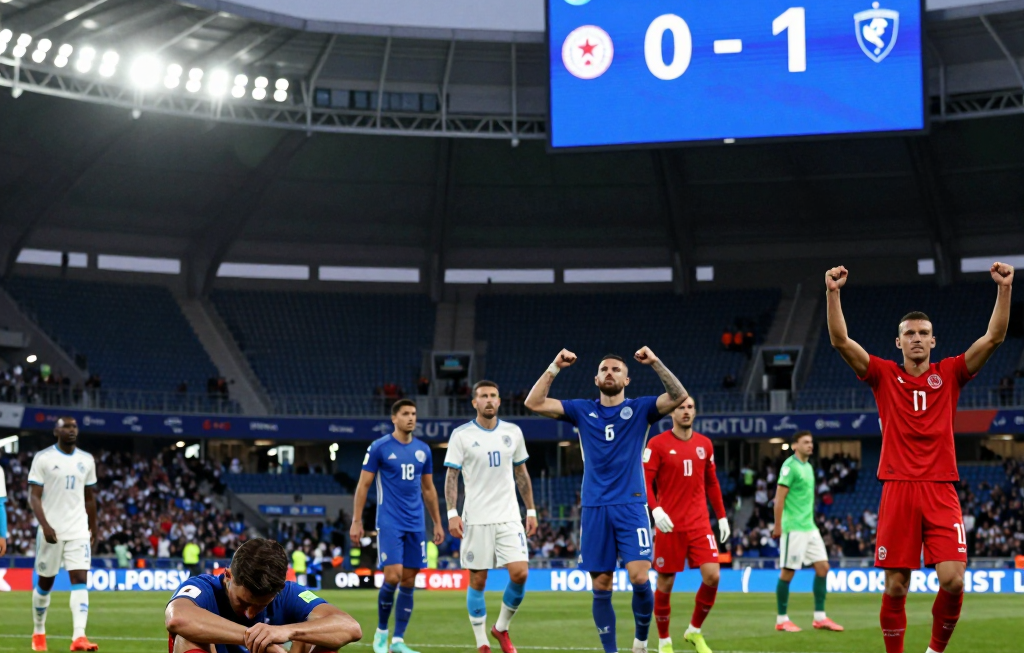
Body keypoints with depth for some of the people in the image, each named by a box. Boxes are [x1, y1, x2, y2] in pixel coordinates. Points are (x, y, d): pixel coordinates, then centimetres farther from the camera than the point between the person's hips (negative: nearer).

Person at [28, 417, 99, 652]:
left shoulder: (87, 461, 9)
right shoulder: (43, 458, -4)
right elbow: (34, 496, -9)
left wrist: (93, 528, 20)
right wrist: (45, 525, -21)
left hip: (78, 531, 3)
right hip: (51, 531, -3)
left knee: (80, 580, -12)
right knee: (45, 583, 8)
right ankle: (38, 632, 28)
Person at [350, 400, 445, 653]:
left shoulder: (423, 450, 10)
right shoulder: (379, 448, -3)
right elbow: (363, 485, -2)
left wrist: (437, 523, 15)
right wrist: (356, 521, -7)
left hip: (415, 525, 5)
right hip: (389, 524, -5)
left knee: (409, 582, 3)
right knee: (392, 577, -14)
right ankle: (381, 631, 7)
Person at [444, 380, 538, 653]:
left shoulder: (513, 432, 8)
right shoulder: (461, 435, -2)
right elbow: (451, 476, -3)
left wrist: (531, 511, 13)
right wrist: (452, 513, -13)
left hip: (509, 517, 2)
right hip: (476, 518, -2)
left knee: (520, 572, -11)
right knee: (477, 581, 0)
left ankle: (502, 628, 11)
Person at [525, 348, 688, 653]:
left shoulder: (640, 409, 6)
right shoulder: (582, 410, 10)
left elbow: (679, 396, -9)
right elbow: (534, 403, 3)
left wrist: (655, 363, -15)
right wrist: (555, 367, -3)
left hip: (631, 506, -2)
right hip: (594, 509, 2)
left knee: (640, 577, -14)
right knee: (601, 587, 2)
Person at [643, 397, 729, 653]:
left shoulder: (704, 444, 10)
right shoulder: (658, 444, -4)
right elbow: (645, 482, -9)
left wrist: (722, 516, 13)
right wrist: (656, 510, -24)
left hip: (700, 524, 3)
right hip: (669, 525, -3)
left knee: (712, 576, -11)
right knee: (665, 583, 2)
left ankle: (695, 630, 10)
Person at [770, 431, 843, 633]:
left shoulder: (808, 466, 15)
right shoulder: (790, 466, -11)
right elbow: (779, 497, -13)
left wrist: (809, 521, 19)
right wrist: (777, 526, -15)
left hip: (810, 527, 9)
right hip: (793, 528, -8)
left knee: (823, 567, 3)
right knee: (788, 572, -2)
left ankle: (820, 618, 8)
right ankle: (782, 620, 6)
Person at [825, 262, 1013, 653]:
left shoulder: (949, 374, 10)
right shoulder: (884, 376, 9)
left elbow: (994, 337, 2)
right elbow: (841, 341, -1)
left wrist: (1004, 288, -7)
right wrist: (833, 293, -11)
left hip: (940, 490, 0)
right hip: (897, 489, 0)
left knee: (952, 580, -12)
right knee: (895, 586, -2)